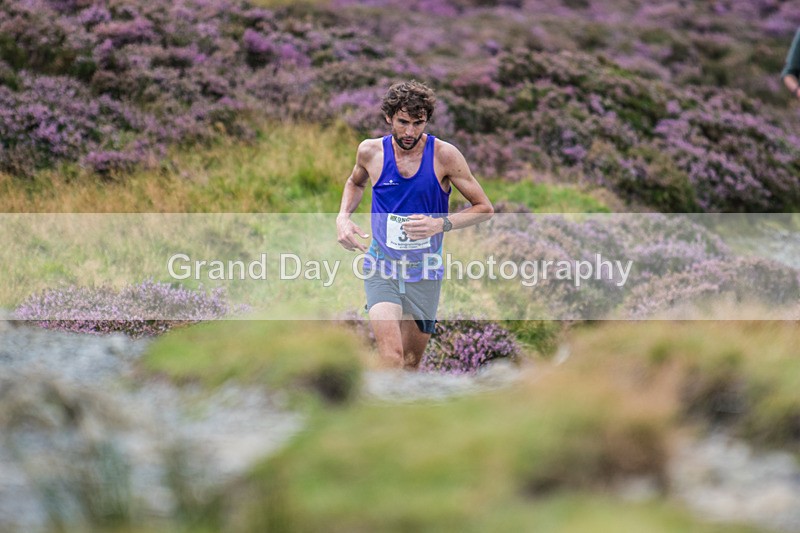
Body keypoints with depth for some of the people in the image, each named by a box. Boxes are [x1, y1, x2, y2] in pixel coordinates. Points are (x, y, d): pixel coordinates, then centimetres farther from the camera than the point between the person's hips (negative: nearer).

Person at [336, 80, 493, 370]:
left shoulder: (444, 155, -10)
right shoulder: (370, 151, -3)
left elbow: (484, 208, -5)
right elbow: (356, 183, 22)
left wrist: (440, 224, -21)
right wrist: (343, 217, 3)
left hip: (425, 273, 0)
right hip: (381, 268, 0)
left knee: (410, 363, 11)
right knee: (391, 356, -22)